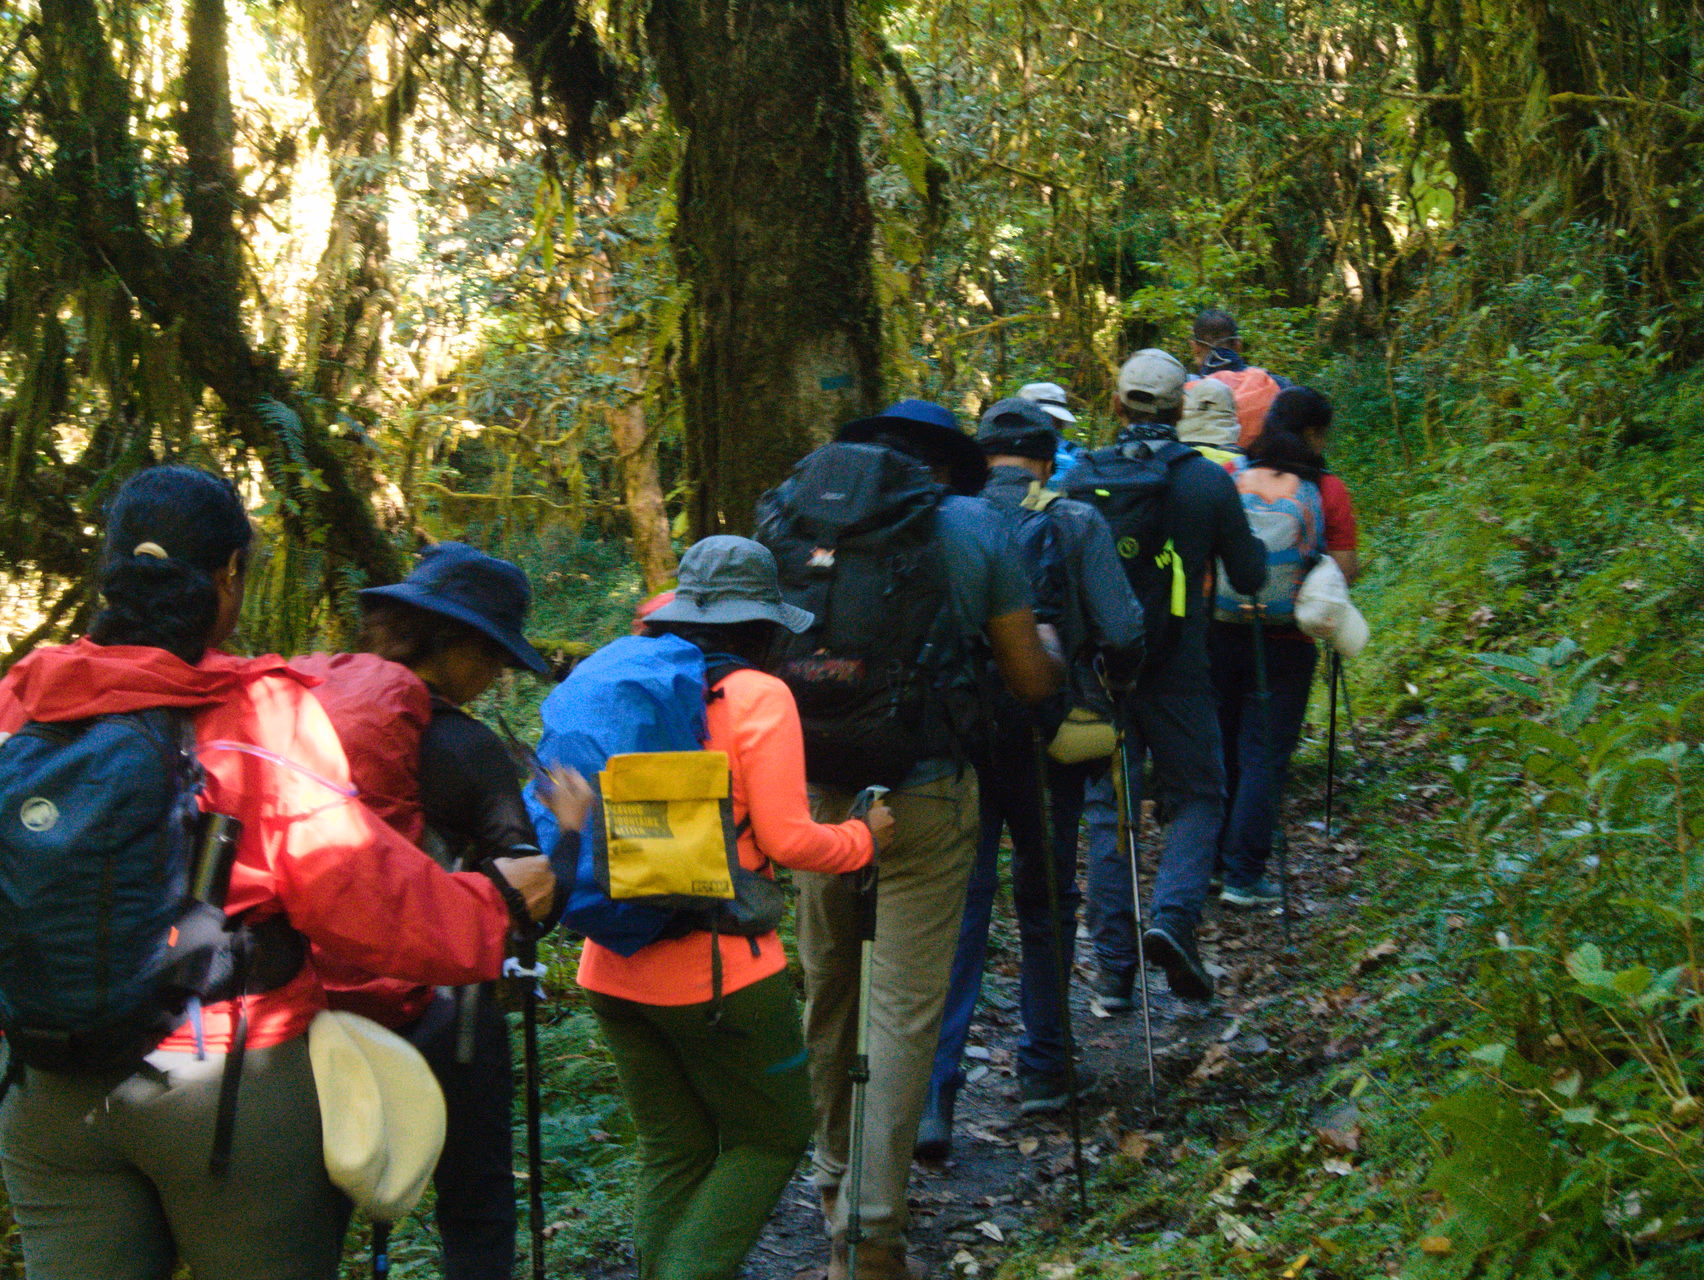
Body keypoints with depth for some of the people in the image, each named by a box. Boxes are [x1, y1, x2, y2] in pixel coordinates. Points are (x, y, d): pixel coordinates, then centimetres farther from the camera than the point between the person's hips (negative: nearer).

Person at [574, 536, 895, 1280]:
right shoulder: (757, 696, -8)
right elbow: (786, 839, -10)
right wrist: (863, 839, 6)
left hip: (613, 965, 6)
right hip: (717, 968, -6)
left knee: (670, 1152, 16)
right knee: (770, 1139, 11)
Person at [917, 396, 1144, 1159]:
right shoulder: (1076, 524, -6)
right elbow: (1123, 632, -11)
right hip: (1043, 738, -1)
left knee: (959, 906, 2)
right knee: (1045, 903, 17)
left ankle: (932, 1091, -7)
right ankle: (1043, 1068, 26)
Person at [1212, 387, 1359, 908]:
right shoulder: (1326, 490, -6)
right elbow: (1342, 569, -8)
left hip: (1224, 631, 3)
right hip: (1286, 644, -3)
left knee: (1221, 749, 16)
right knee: (1265, 757, 3)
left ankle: (1212, 863, 24)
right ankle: (1244, 877, 4)